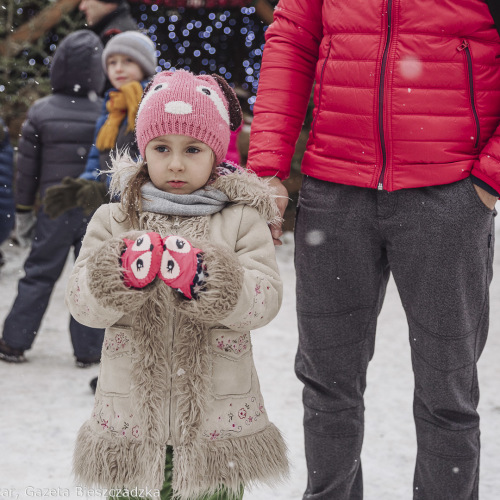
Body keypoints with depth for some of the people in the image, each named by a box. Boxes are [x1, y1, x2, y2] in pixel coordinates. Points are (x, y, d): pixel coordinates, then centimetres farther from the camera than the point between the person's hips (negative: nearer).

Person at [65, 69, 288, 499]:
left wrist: (202, 277, -27)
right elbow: (82, 303, -4)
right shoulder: (113, 219, 6)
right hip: (130, 414, 1)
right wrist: (123, 271, -24)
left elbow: (265, 299, -10)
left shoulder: (241, 219, 2)